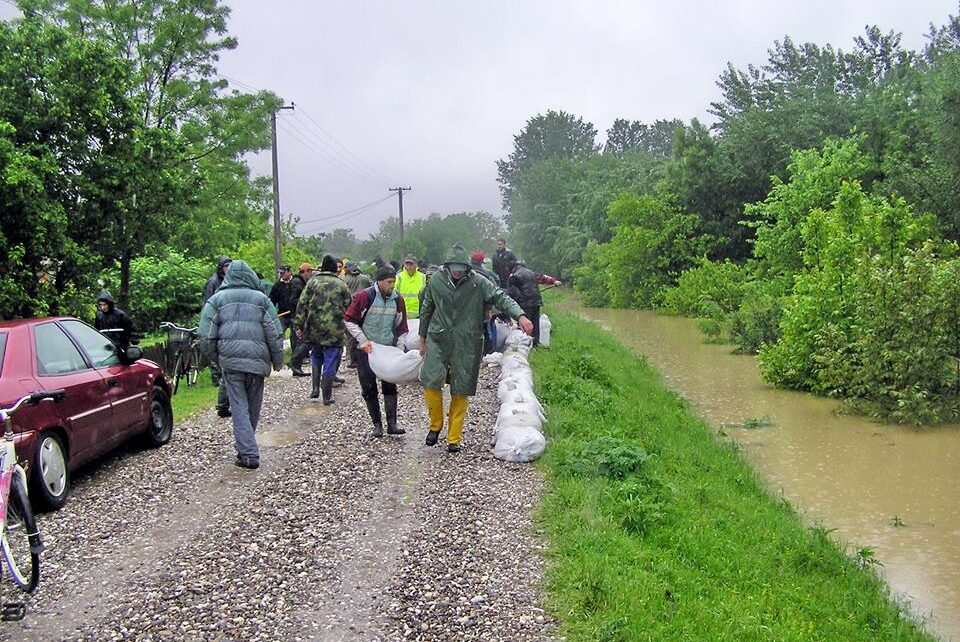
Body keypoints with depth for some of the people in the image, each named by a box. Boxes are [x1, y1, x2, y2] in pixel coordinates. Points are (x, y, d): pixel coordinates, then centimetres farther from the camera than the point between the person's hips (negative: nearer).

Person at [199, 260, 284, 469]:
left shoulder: (216, 300, 4)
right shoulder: (261, 299, 3)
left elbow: (206, 336, 1)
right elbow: (275, 334, 1)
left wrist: (215, 358, 16)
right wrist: (277, 361, 12)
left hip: (230, 360, 0)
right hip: (256, 360, 0)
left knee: (239, 407, 2)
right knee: (253, 407, 15)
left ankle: (248, 454, -5)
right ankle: (246, 448, 29)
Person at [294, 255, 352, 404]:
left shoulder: (313, 282, 5)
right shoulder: (341, 284, 4)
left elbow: (302, 304, 1)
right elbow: (348, 307, 5)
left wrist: (298, 325, 3)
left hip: (314, 328, 2)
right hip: (334, 330, -2)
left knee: (316, 357, 22)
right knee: (330, 362, 3)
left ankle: (315, 388, 12)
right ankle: (327, 396, 5)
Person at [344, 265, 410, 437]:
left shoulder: (397, 300, 0)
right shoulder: (364, 297, -14)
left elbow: (401, 328, 9)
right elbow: (349, 320, -10)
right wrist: (363, 341, -16)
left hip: (388, 348, 3)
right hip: (367, 349, -3)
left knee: (390, 385, -3)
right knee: (369, 388, 1)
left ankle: (392, 423, -2)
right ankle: (377, 424, 11)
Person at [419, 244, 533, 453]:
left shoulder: (478, 283, -7)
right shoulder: (436, 280, 0)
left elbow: (500, 297, -13)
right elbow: (427, 309, 13)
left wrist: (520, 315, -31)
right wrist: (422, 338, 18)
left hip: (467, 344, -1)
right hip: (438, 340, 1)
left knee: (461, 391, 4)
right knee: (431, 381, -14)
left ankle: (454, 438, 17)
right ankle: (435, 424, 12)